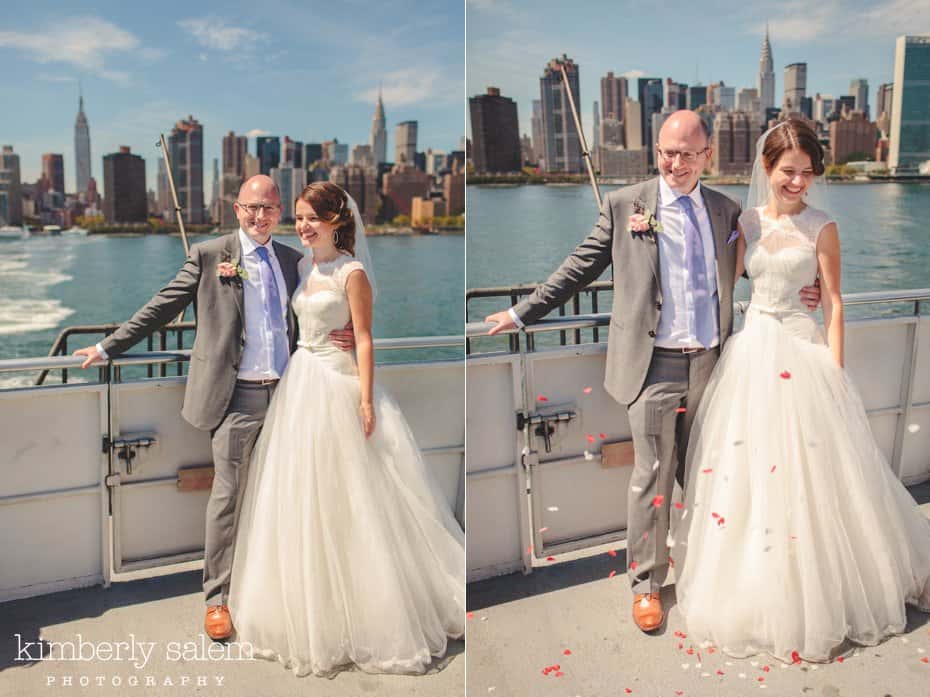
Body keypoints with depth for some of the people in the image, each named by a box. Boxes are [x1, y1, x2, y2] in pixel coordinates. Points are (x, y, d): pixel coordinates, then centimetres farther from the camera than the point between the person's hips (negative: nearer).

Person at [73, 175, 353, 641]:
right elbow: (163, 307, 2)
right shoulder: (209, 255, -1)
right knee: (227, 494, -1)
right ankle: (216, 599, 11)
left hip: (284, 392, 4)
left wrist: (338, 336, 1)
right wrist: (109, 347, 1)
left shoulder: (292, 260, 11)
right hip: (236, 396, -4)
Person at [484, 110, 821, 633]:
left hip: (710, 362, 4)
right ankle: (647, 584, 19)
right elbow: (581, 267, 3)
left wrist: (798, 291, 2)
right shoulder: (624, 205, 0)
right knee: (653, 476, 2)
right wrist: (523, 313, 2)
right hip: (654, 365, -3)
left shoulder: (727, 210, 9)